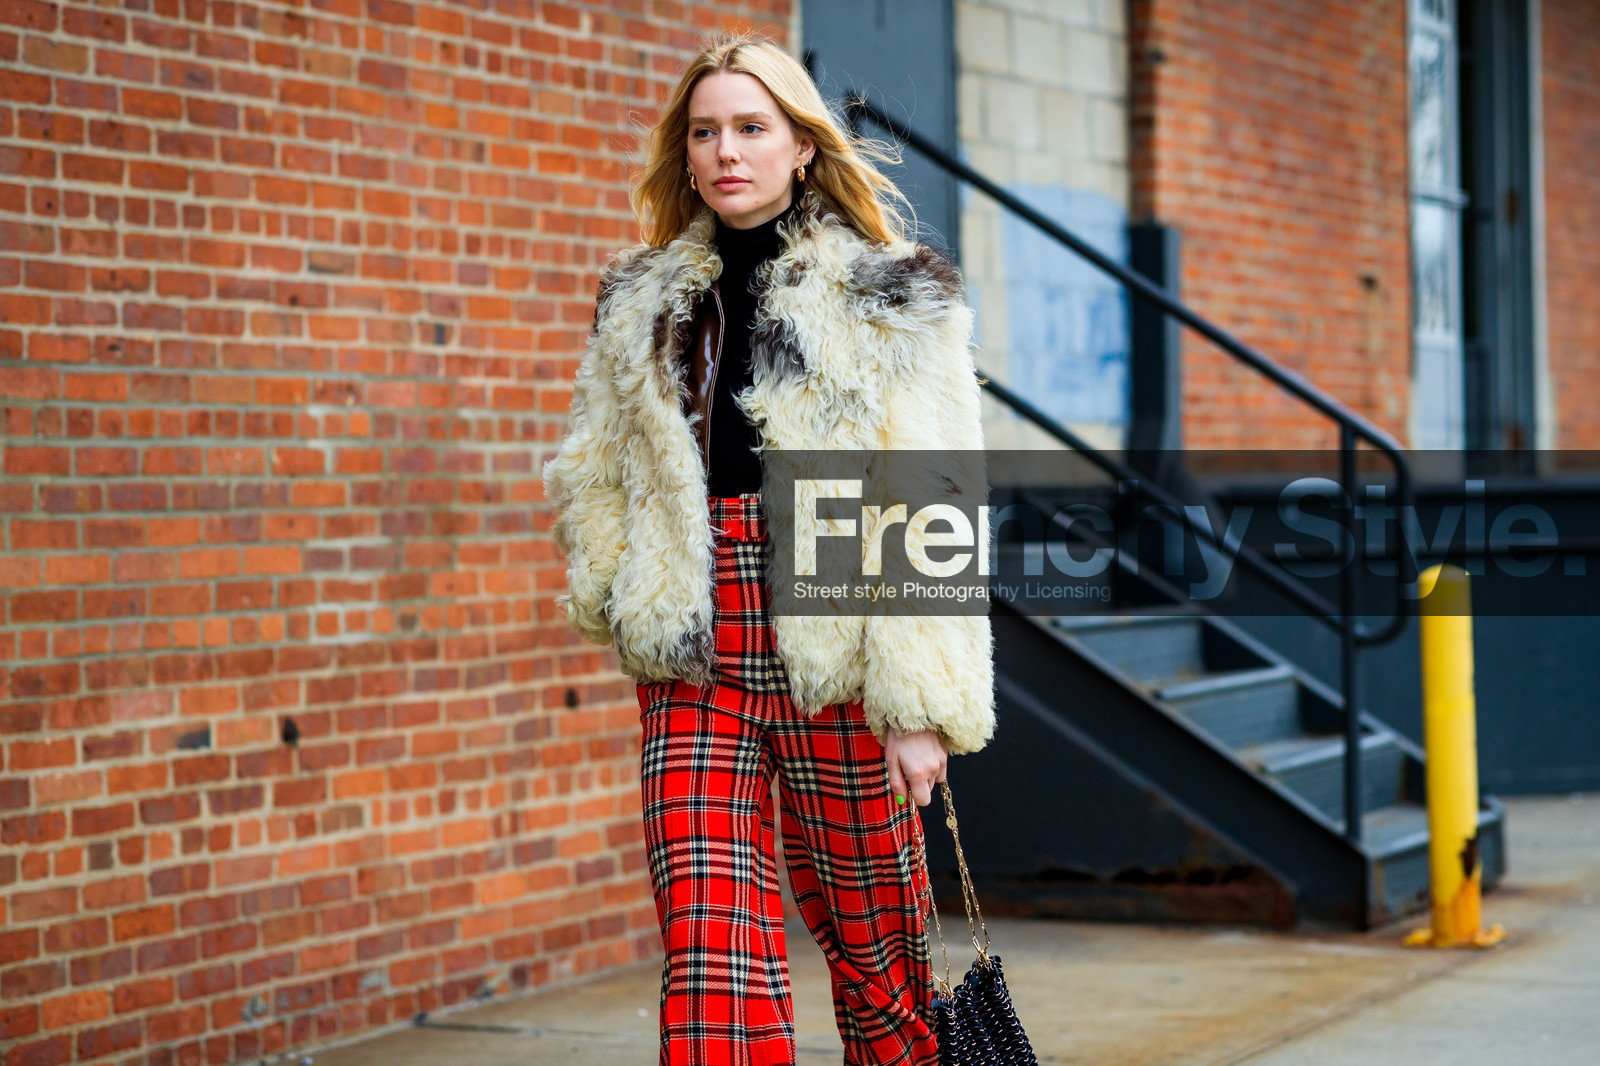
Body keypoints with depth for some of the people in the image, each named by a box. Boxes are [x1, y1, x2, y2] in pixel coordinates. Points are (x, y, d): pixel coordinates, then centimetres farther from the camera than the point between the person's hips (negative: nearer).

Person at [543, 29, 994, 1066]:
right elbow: (596, 479, 24)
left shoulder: (891, 302, -1)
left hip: (836, 665, -3)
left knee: (870, 938, 8)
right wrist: (631, 598, 6)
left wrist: (924, 705, -13)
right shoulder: (643, 306, 13)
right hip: (695, 671, 3)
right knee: (709, 945, -8)